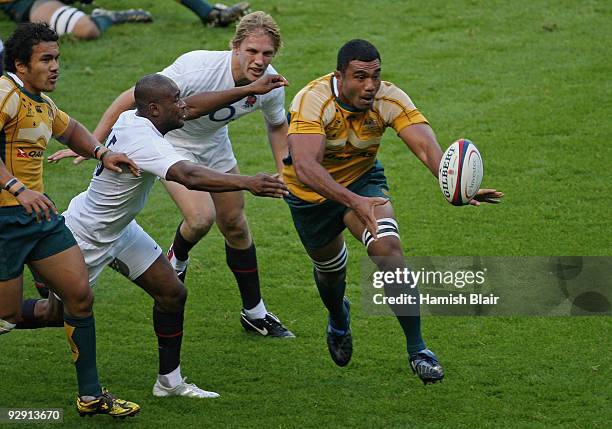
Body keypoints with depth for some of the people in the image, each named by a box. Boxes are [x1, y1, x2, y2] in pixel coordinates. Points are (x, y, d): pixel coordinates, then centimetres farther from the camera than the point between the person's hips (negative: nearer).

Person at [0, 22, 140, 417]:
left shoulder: (43, 104, 14)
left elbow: (71, 130, 36)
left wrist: (101, 153, 18)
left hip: (39, 213, 9)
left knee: (80, 296, 5)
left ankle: (90, 395, 14)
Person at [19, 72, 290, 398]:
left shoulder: (132, 118, -9)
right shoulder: (144, 142, -36)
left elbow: (192, 107, 5)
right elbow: (190, 177, -52)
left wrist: (250, 89, 1)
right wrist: (247, 183, -62)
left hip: (117, 228, 9)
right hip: (85, 238, -9)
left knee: (172, 294, 4)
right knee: (59, 312, 10)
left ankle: (170, 381, 13)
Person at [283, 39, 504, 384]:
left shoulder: (389, 99, -26)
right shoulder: (312, 101, -36)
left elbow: (427, 147, -38)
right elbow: (305, 167, -49)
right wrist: (353, 201, -63)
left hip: (363, 180, 1)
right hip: (312, 193, -1)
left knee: (388, 246, -25)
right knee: (330, 267, 18)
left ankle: (417, 349, -17)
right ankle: (339, 319, 56)